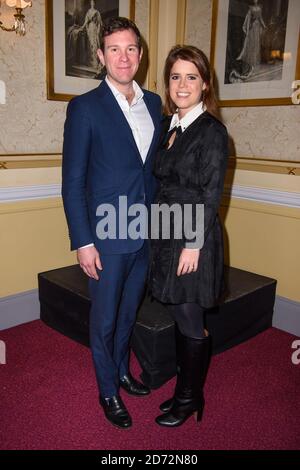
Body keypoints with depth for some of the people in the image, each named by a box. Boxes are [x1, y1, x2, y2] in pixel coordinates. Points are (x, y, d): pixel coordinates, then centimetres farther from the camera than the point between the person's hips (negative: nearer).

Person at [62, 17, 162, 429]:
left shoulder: (153, 103, 8)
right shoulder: (84, 108, -9)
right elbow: (72, 182, -10)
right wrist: (83, 242, -13)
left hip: (145, 235, 5)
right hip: (106, 238, -5)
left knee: (128, 313, 21)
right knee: (104, 320, 11)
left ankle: (121, 370, 45)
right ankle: (108, 391, 33)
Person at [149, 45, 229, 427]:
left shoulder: (212, 131, -11)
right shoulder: (171, 127, 11)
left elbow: (210, 195, -14)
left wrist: (193, 245, -17)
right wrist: (161, 235, 10)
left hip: (193, 239, -7)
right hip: (168, 235, 7)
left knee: (190, 325, 7)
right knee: (180, 317, 17)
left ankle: (189, 399, 28)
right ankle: (186, 390, 35)